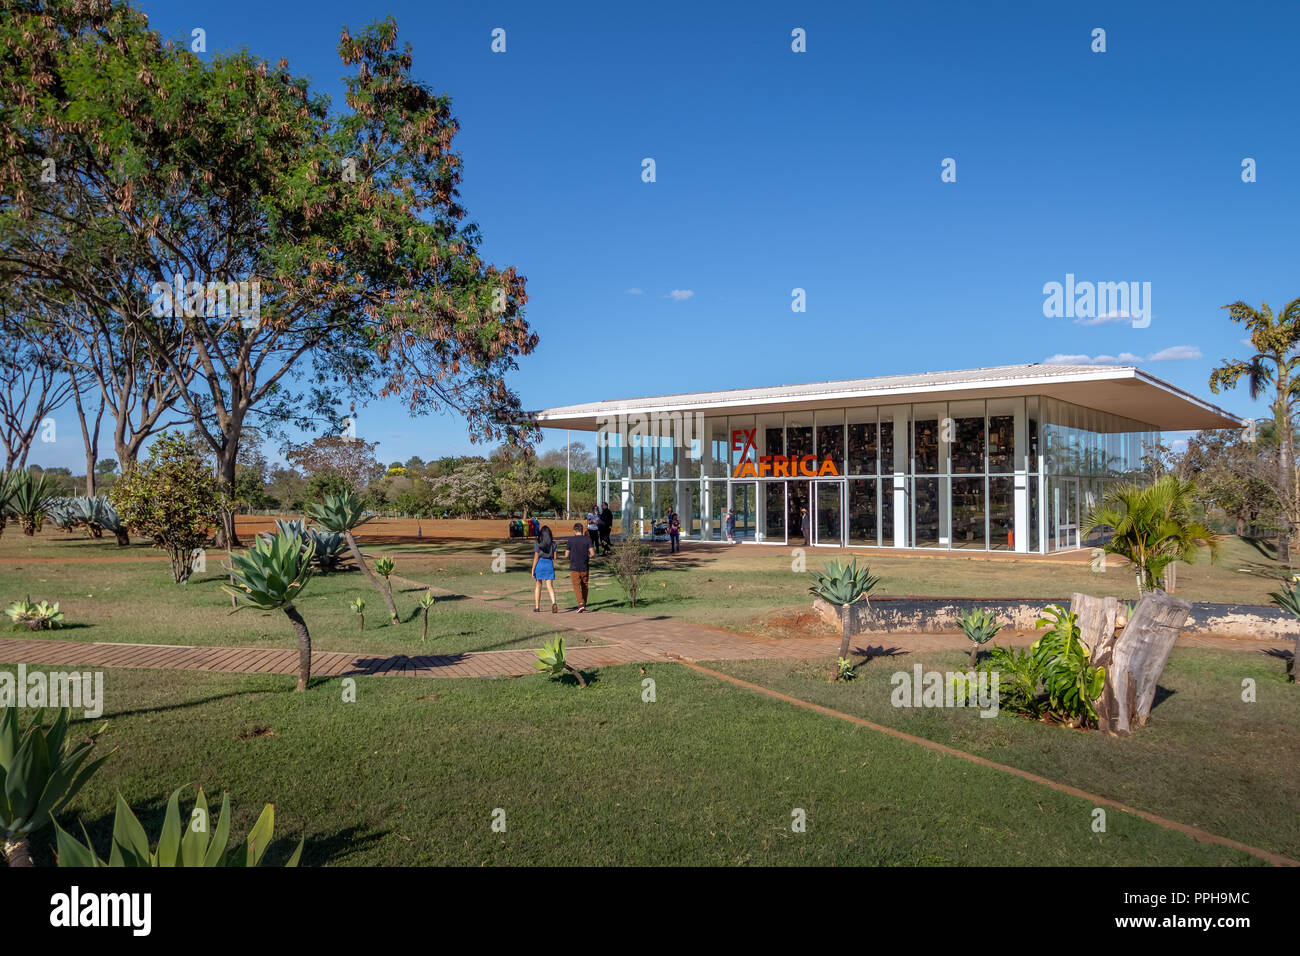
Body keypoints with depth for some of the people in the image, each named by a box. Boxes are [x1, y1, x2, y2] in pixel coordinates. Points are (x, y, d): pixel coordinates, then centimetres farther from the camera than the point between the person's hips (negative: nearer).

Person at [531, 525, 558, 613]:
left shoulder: (537, 543, -5)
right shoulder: (553, 543, 2)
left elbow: (536, 557, -7)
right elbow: (554, 557, 4)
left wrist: (532, 570, -3)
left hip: (539, 564, -1)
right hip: (549, 564, 1)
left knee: (538, 586, 12)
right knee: (550, 586, -1)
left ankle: (536, 607, 16)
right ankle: (554, 603, -24)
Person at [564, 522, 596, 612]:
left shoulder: (570, 540, -4)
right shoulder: (588, 539, -2)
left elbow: (567, 555, -2)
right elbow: (593, 554, -9)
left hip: (574, 568, -2)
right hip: (585, 567, 2)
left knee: (577, 587, 0)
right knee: (584, 586, 14)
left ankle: (581, 604, -18)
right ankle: (584, 605, 21)